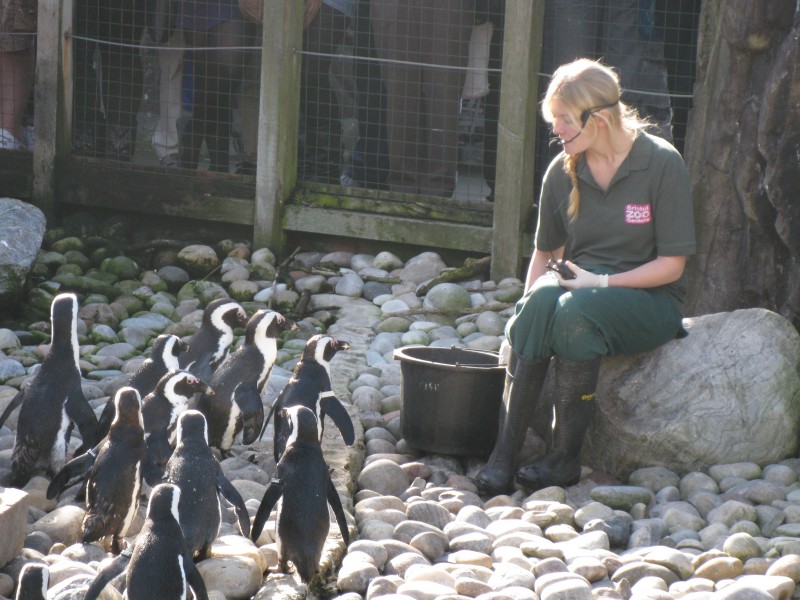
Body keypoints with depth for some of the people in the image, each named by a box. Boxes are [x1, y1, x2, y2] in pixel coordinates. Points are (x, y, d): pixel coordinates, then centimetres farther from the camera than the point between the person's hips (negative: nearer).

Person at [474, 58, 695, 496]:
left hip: (649, 300, -4)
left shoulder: (662, 164, -11)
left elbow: (671, 264, -10)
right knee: (540, 300, -33)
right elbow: (545, 253, 14)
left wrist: (601, 282, -20)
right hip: (581, 284, 4)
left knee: (577, 309, -36)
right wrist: (530, 301, -3)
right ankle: (504, 452, -35)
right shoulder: (562, 172, 2)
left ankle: (565, 456, -27)